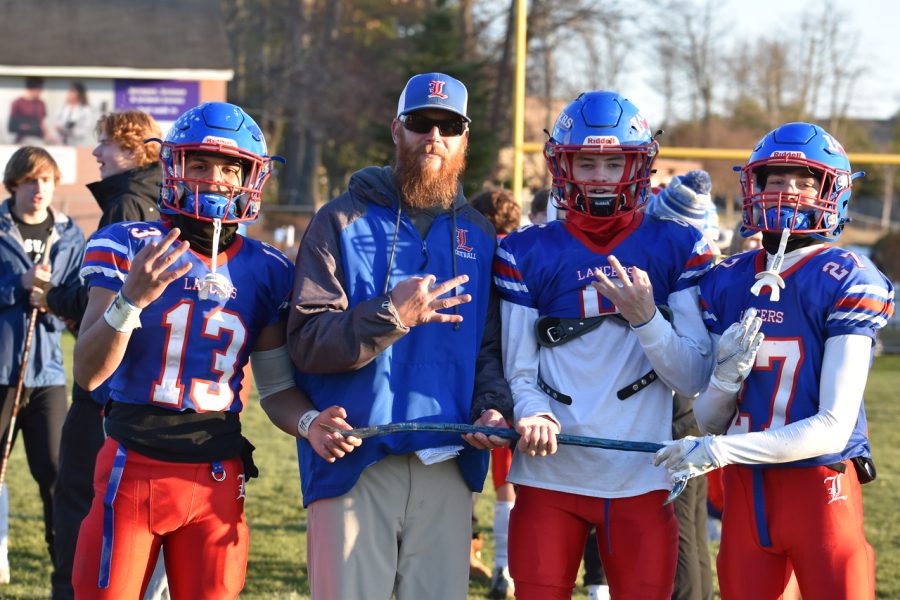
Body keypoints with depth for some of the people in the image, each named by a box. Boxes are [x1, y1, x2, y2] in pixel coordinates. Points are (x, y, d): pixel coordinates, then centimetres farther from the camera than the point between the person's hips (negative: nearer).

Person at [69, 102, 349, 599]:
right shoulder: (129, 247, -5)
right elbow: (88, 373, -12)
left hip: (217, 480, 3)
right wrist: (132, 299, -28)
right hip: (133, 469, -3)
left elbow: (276, 387, 7)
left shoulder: (265, 273, 4)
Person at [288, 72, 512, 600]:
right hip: (354, 464, -3)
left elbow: (491, 345, 16)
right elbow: (307, 341, -7)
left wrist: (492, 408, -3)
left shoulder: (479, 235, 15)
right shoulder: (343, 221, 2)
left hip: (447, 466, 3)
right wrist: (391, 317, -20)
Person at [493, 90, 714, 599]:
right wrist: (533, 414, -19)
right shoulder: (529, 253, 5)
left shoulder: (678, 249, 4)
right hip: (549, 479, 0)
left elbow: (695, 379, -2)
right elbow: (519, 372, 2)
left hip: (642, 482, 0)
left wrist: (645, 318, -18)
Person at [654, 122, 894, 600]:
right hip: (744, 493, 4)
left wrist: (719, 450, -20)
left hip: (820, 489, -4)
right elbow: (708, 422, 7)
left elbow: (833, 427, -16)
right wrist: (727, 374, -15)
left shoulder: (846, 282, -9)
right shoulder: (725, 282, 6)